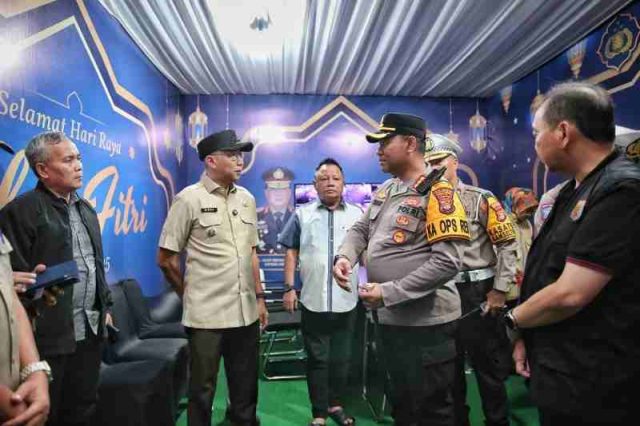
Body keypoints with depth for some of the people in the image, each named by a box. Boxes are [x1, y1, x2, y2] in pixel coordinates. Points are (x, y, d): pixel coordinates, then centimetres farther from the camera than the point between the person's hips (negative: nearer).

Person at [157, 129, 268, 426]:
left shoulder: (247, 198, 8)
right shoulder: (189, 198, -8)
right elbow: (166, 259, -5)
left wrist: (259, 297, 12)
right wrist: (191, 296, 5)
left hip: (246, 311, 5)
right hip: (206, 313, -4)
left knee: (246, 386, 17)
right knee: (203, 388, 12)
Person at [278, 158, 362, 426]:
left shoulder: (357, 214, 5)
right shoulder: (302, 215, 4)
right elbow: (292, 253, 4)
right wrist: (289, 288, -2)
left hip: (346, 300, 1)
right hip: (313, 300, -1)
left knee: (341, 358, 14)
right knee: (317, 359, 9)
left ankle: (335, 404, 33)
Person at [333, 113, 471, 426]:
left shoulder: (437, 194, -17)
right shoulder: (385, 190, 8)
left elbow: (446, 263, -24)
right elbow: (360, 229, 15)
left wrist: (388, 292, -24)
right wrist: (345, 257, -7)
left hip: (425, 323, -8)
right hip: (390, 319, 8)